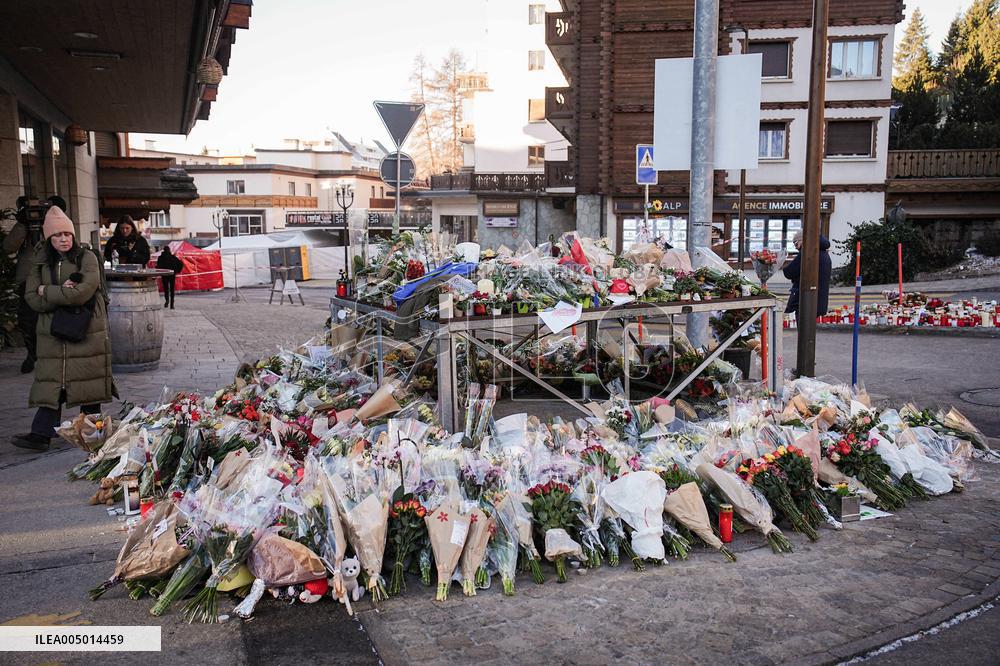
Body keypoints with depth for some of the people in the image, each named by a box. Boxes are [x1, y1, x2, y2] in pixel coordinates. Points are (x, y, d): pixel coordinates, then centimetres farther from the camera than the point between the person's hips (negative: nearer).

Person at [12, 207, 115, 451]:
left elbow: (84, 292, -17)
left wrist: (47, 291, -7)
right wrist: (63, 294, -14)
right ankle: (41, 434, -1)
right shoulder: (40, 262, 8)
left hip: (87, 330, -3)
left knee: (88, 381, 2)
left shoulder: (87, 258, -4)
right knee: (51, 380, -1)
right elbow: (32, 298, 1)